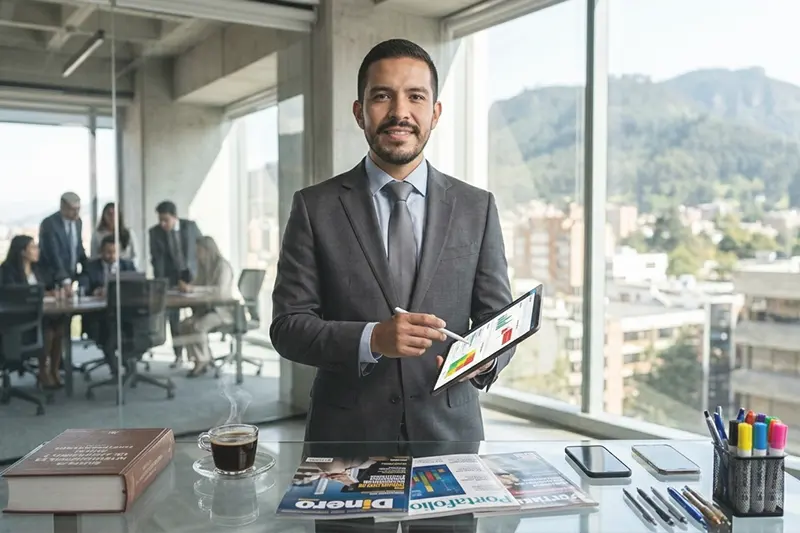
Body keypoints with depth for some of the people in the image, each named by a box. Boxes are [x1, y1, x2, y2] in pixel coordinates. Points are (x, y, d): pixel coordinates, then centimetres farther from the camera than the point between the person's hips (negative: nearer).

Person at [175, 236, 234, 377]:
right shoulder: (204, 266, 11)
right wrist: (186, 287, -5)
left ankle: (203, 360, -9)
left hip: (223, 310, -8)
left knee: (198, 326, -30)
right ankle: (199, 361, -11)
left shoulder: (223, 266, -14)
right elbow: (197, 284, 20)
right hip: (207, 308, 8)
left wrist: (192, 288, -32)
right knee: (185, 324, -16)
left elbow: (221, 290, -30)